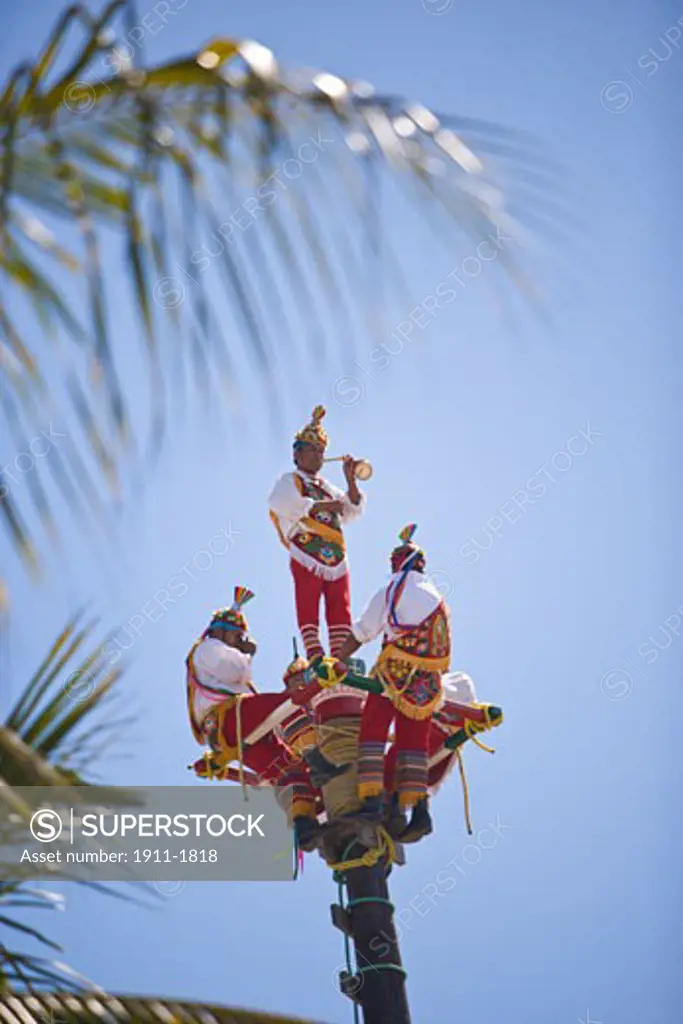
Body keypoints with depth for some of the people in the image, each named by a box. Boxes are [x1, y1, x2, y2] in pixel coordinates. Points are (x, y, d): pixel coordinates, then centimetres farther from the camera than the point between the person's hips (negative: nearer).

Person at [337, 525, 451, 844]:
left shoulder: (390, 591, 2)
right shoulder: (437, 597, 19)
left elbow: (359, 635, 1)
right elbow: (444, 646, 19)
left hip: (395, 672, -5)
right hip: (428, 680, 5)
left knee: (372, 732, -1)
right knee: (413, 742, 8)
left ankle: (372, 801, -14)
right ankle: (419, 810, -3)